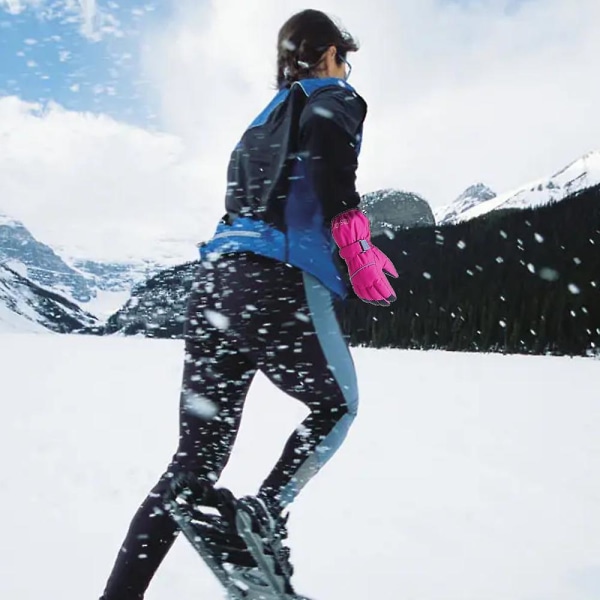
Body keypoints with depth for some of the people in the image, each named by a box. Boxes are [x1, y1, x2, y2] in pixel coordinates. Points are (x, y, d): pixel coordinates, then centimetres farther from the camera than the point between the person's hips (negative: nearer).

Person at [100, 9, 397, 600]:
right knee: (336, 405, 18)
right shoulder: (333, 96, 9)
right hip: (279, 280, -7)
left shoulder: (264, 116, 30)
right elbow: (326, 137, -15)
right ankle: (262, 514, 1)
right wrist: (355, 241, -12)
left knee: (198, 456, 9)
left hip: (215, 278, 7)